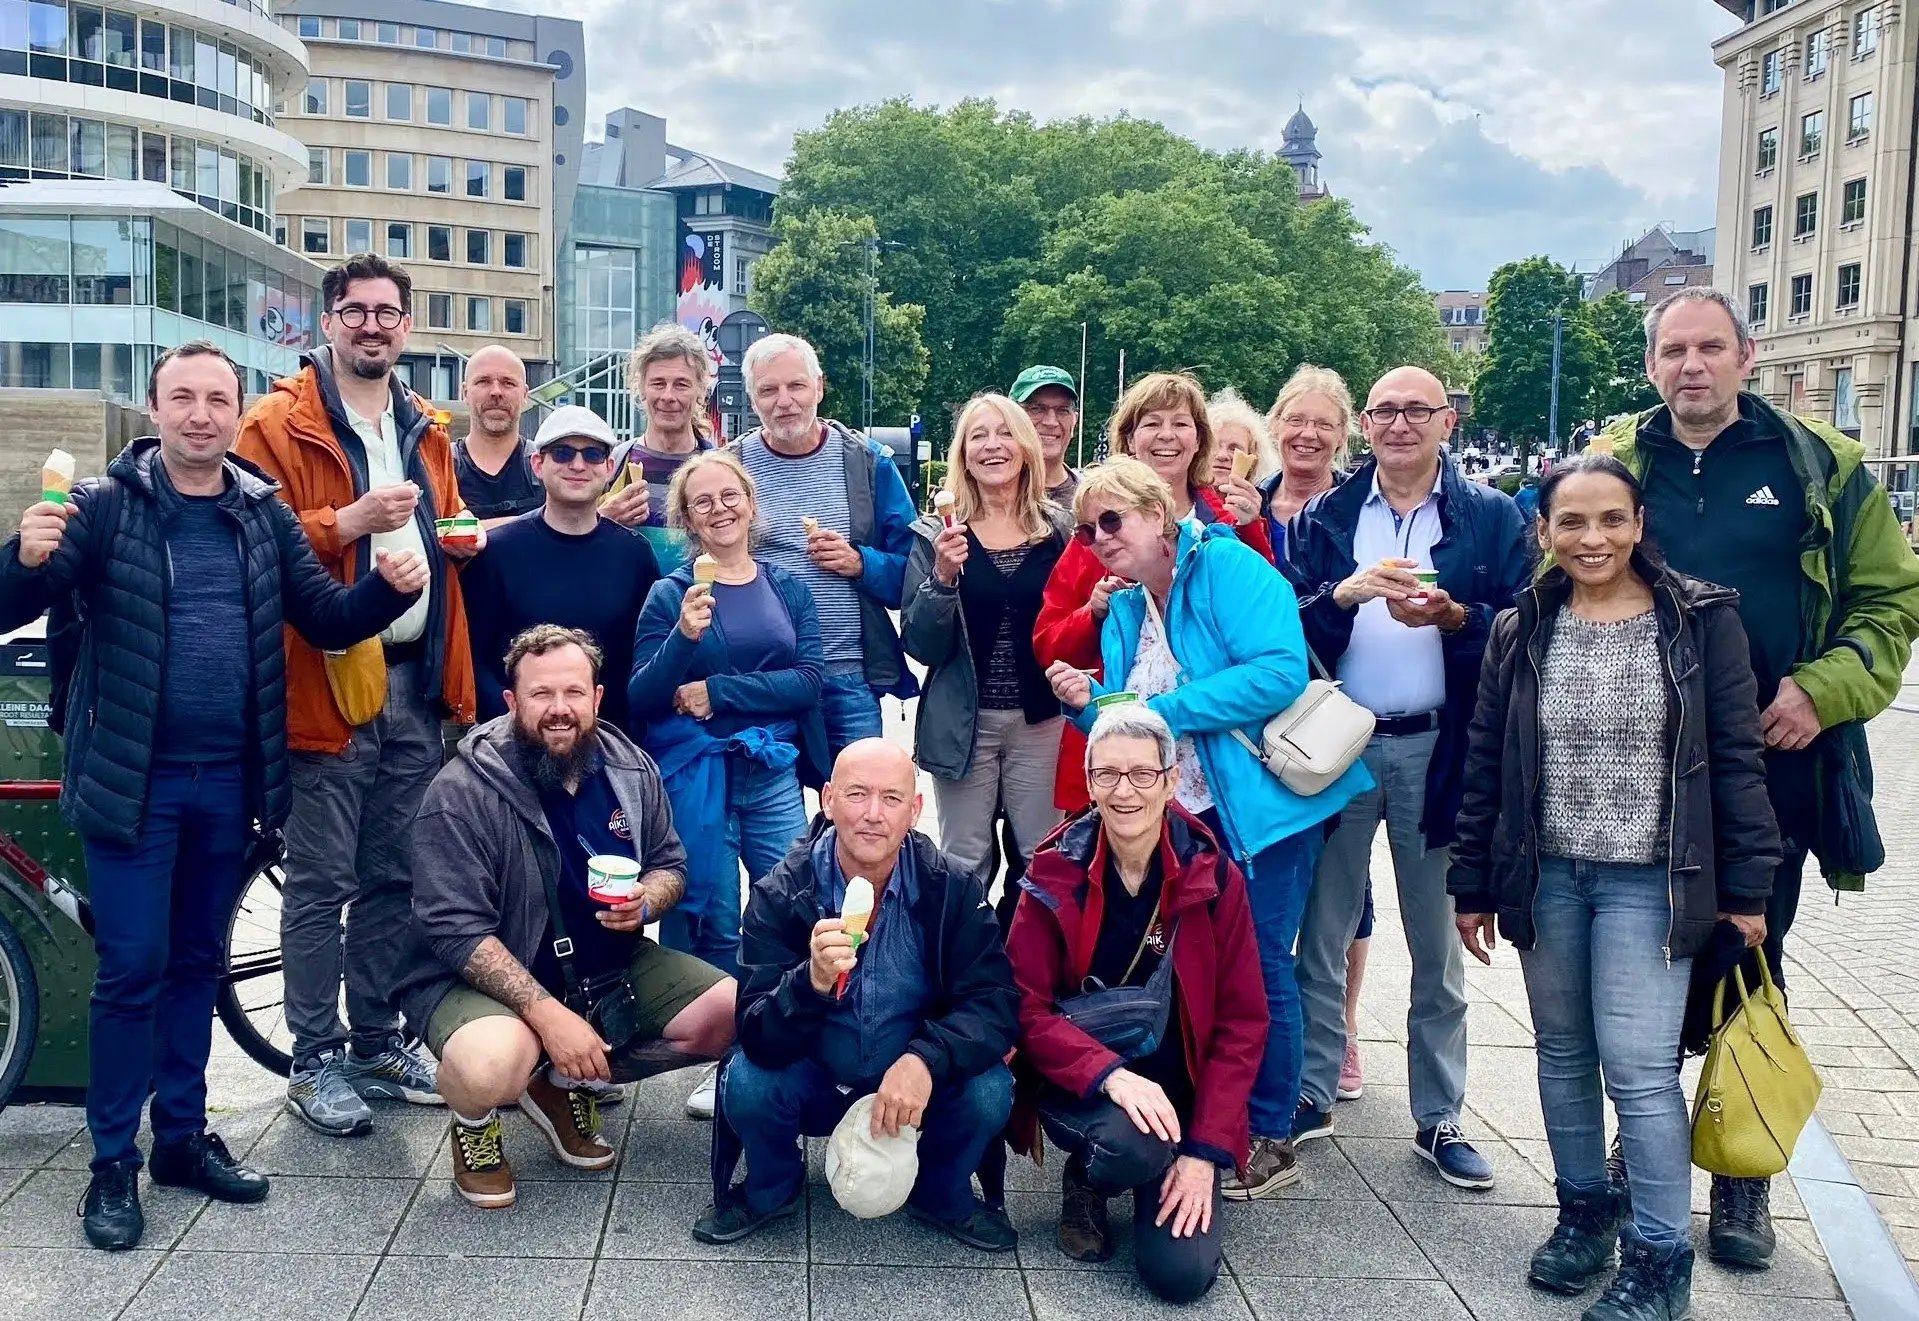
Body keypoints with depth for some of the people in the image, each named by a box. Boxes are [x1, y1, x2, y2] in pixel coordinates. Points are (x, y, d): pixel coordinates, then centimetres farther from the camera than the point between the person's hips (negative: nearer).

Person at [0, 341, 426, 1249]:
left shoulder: (265, 515, 4)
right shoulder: (104, 505, -7)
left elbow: (327, 618, 3)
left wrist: (389, 588, -16)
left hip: (228, 778, 4)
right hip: (133, 777, -4)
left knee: (197, 960, 15)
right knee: (132, 967, 0)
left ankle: (183, 1136, 28)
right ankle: (113, 1163, 14)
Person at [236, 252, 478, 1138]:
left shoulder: (425, 431, 16)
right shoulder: (280, 424, -5)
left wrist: (461, 538, 6)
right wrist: (347, 522, -23)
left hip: (415, 679, 6)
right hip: (328, 679, -6)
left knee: (395, 875, 13)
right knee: (321, 882, -1)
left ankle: (376, 1040, 25)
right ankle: (314, 1060, 11)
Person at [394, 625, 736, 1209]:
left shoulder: (629, 768, -1)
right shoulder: (462, 794, -18)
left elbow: (670, 864, 12)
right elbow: (457, 931, -21)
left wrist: (644, 901, -14)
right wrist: (548, 1014, -29)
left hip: (608, 964, 6)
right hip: (488, 975, -6)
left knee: (733, 1015, -9)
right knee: (491, 1067, -38)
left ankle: (566, 1083, 11)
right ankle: (474, 1121, 4)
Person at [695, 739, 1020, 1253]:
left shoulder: (953, 889, -14)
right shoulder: (779, 895, -17)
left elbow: (995, 1006, -18)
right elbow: (759, 1040, -24)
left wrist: (927, 1059, -37)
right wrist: (813, 982, -46)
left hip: (918, 1081, 1)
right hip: (813, 1085, 0)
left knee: (989, 1091, -26)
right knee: (747, 1084, -28)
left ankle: (941, 1193, 8)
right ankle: (771, 1190, 7)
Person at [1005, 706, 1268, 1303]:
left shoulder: (1213, 877, -7)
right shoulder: (1057, 873, -8)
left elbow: (1242, 1025, -4)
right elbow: (1027, 1008, -11)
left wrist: (1205, 1152, -13)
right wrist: (1110, 1075, -29)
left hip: (1178, 1091, 1)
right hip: (1078, 1086, -1)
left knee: (1181, 1272, -16)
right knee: (1131, 1147, -35)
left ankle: (1173, 1174, 19)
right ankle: (1085, 1181, 4)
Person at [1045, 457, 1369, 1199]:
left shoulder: (1226, 566, -12)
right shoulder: (1123, 611, 11)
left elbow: (1281, 670, -26)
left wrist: (1165, 709, -21)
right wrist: (1088, 705, -7)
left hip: (1262, 799, -7)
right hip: (1184, 814, 7)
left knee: (1256, 964, 0)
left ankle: (1268, 1141, 14)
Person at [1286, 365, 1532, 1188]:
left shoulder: (1492, 519, 1)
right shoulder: (1323, 519, 6)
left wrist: (1453, 618, -20)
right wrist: (1343, 595, -20)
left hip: (1438, 749, -1)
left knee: (1438, 947, 10)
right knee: (1322, 934, 8)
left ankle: (1439, 1118, 21)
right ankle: (1311, 1095, 22)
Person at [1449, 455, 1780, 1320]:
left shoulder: (1699, 621, -5)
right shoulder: (1520, 632, 3)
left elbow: (1736, 759, -2)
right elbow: (1485, 766, 6)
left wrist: (1747, 886, -4)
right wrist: (1472, 886, 6)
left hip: (1650, 882, -3)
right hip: (1545, 877, 4)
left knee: (1639, 1067, -6)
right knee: (1563, 1055, 13)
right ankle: (1584, 1211, 30)